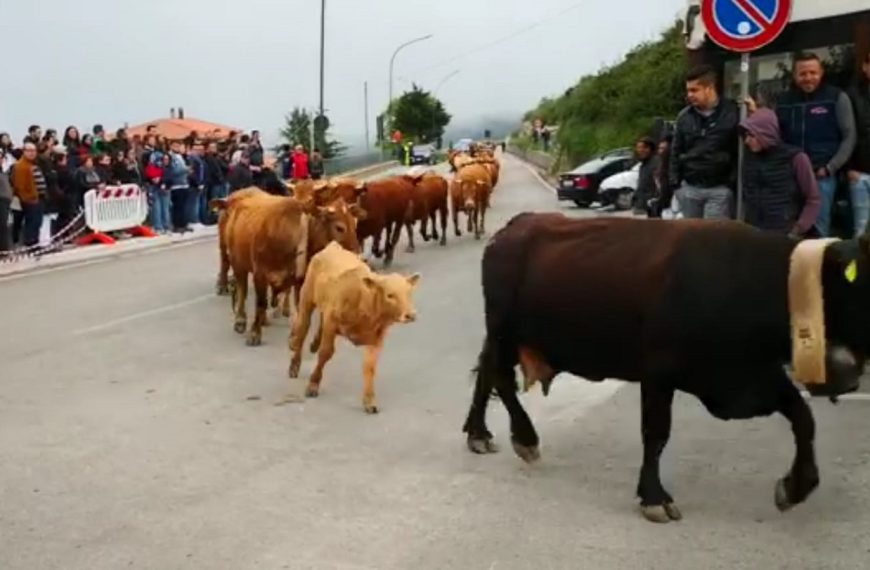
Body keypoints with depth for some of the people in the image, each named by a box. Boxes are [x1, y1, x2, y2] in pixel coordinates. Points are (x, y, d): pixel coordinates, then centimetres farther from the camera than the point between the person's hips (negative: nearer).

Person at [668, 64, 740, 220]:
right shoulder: (684, 116, 7)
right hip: (689, 188, 5)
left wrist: (733, 183, -11)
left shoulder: (732, 113, -7)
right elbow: (675, 151, 13)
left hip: (719, 189, -4)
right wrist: (674, 182, 6)